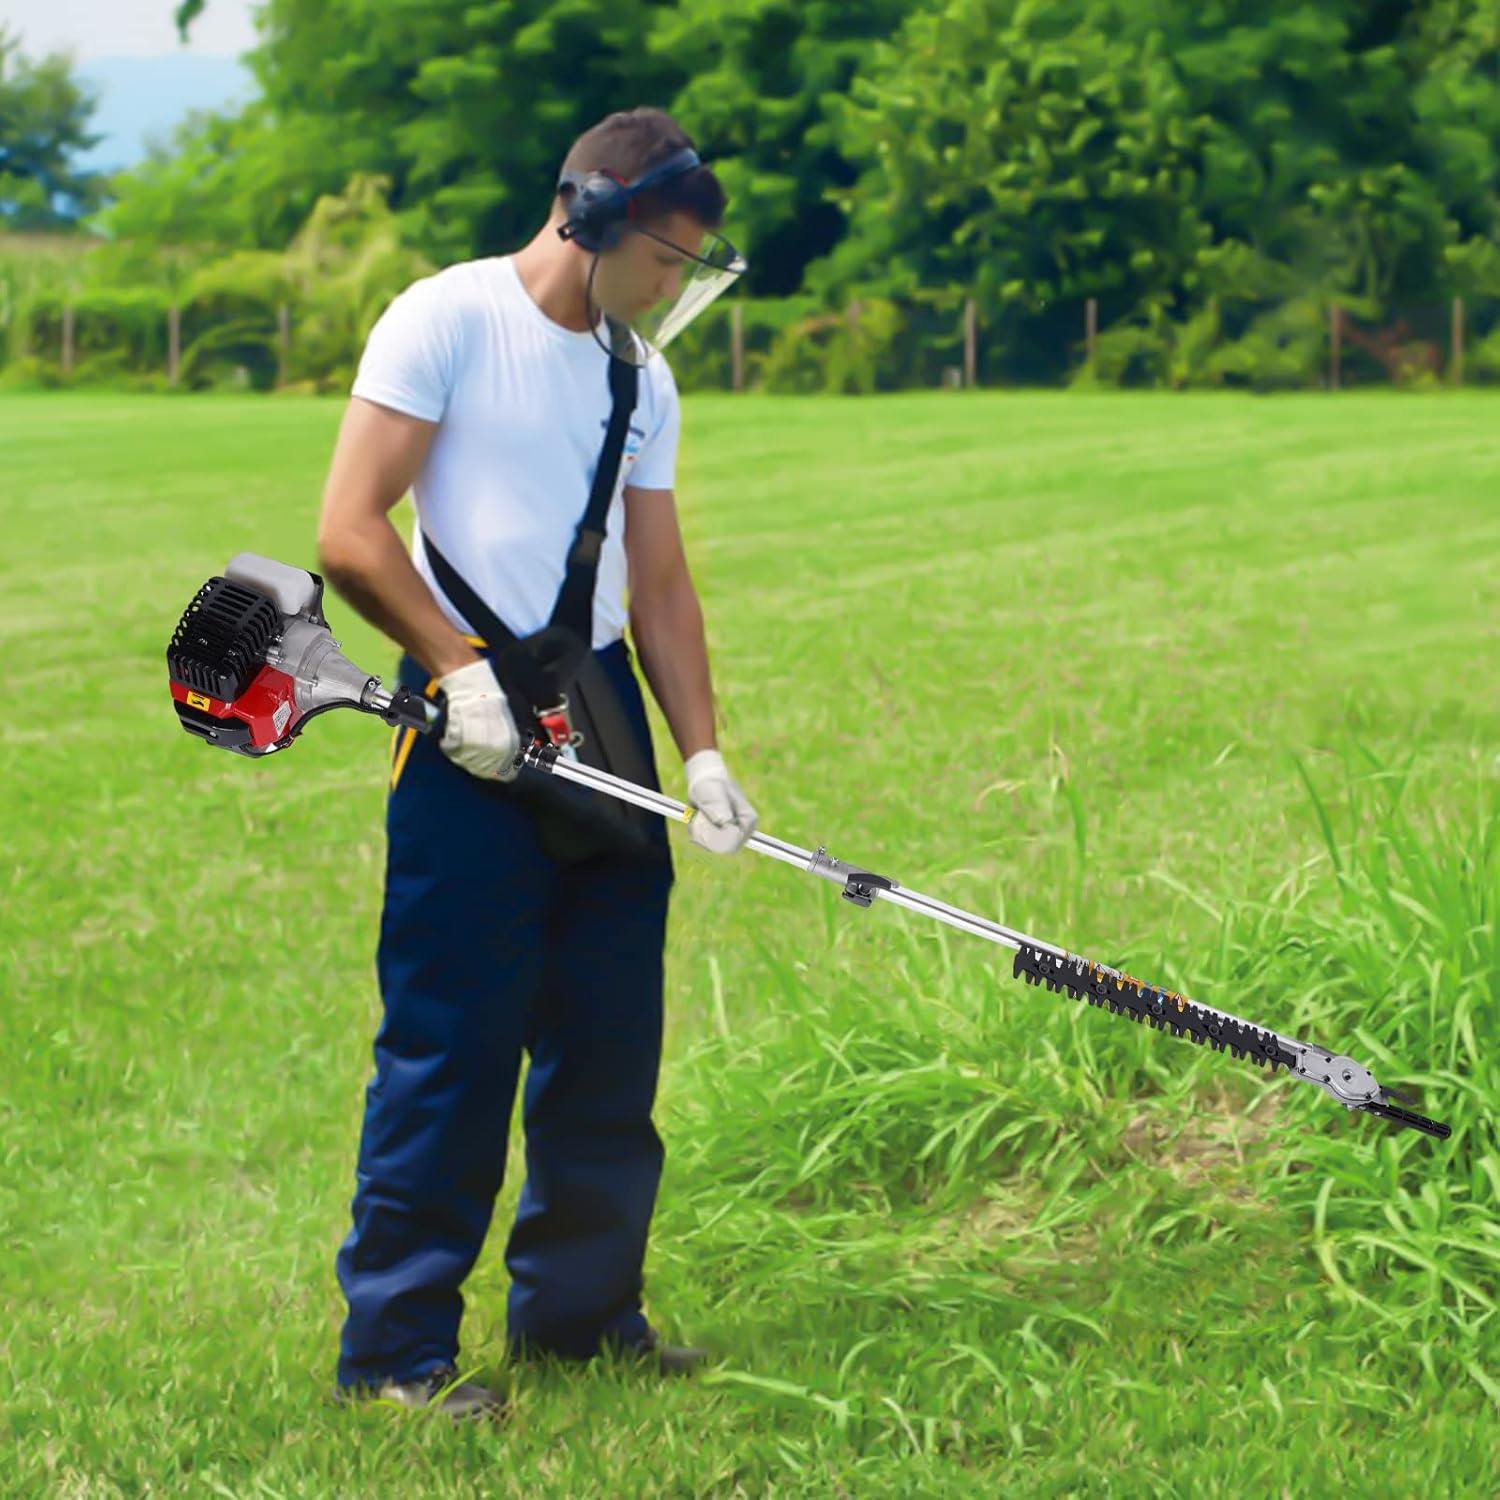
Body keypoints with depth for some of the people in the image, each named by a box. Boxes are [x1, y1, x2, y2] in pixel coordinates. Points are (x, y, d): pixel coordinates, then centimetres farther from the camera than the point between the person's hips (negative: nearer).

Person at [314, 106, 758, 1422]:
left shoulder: (641, 381, 15)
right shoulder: (447, 321, -6)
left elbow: (658, 583, 15)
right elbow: (351, 535, -11)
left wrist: (703, 751, 4)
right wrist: (460, 668, -17)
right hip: (476, 720, -7)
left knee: (612, 1031, 9)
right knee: (454, 1038, -7)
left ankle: (579, 1306, 23)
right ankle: (394, 1347, 0)